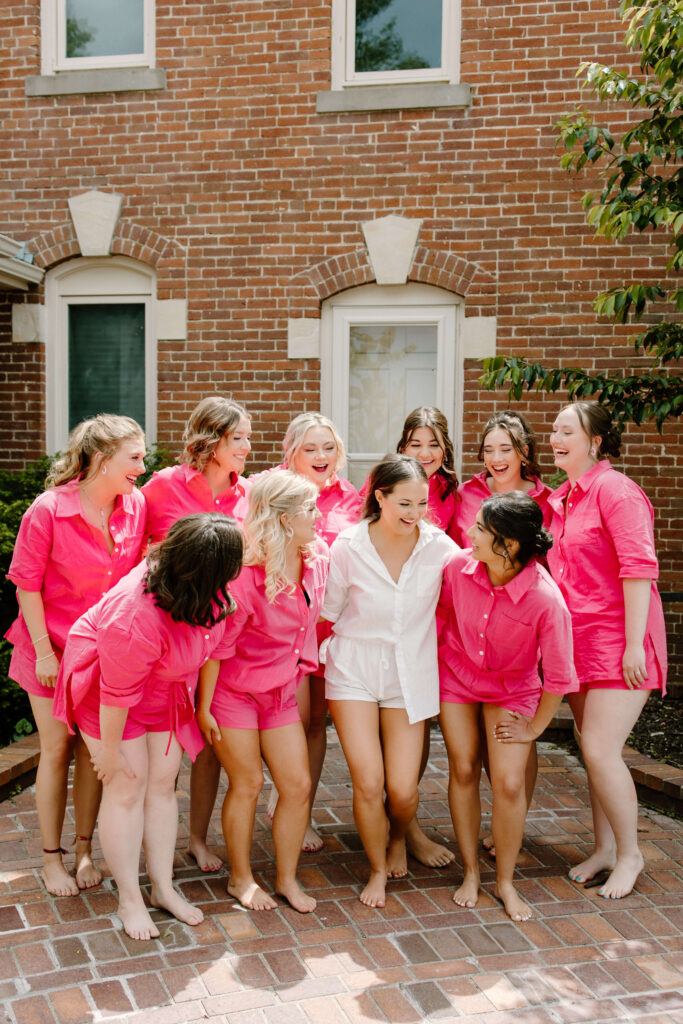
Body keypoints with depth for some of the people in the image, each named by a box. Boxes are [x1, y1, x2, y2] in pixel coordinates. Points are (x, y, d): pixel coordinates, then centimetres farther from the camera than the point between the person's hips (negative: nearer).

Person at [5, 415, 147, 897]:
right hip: (54, 646, -3)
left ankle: (84, 851, 26)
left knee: (94, 749, 9)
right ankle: (52, 858, 23)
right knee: (57, 749, 6)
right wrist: (44, 651, -11)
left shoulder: (136, 506, -8)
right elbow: (27, 584, -11)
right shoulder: (48, 510, -19)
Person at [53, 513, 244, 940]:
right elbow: (118, 694, -29)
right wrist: (110, 751, -15)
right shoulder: (138, 618, -43)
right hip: (105, 684, -6)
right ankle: (130, 900, 17)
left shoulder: (206, 586, -24)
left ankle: (164, 888, 23)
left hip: (165, 689, 6)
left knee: (163, 781, 9)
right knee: (128, 785, -1)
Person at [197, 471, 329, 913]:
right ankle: (241, 878, 28)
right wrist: (203, 707, -14)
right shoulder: (245, 573, -27)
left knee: (298, 784, 6)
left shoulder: (318, 556, -8)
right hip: (233, 689, -6)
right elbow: (216, 646, -19)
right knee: (248, 784, 6)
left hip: (281, 690, 6)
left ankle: (288, 878, 26)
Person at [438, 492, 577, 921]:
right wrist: (433, 665, 10)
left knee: (509, 783, -7)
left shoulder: (546, 600, -33)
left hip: (512, 689, -2)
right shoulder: (459, 566, -22)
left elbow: (559, 677, -19)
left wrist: (534, 729, -9)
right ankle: (471, 872, 23)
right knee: (464, 770, 4)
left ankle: (505, 881, 17)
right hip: (457, 676, 3)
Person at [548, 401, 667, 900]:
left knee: (600, 751, -8)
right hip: (577, 639, 8)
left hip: (617, 641, -8)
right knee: (596, 751, 13)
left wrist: (633, 643, -19)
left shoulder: (614, 489, -12)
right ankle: (604, 848, 26)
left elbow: (639, 568, -17)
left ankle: (629, 854, 12)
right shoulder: (562, 499, 13)